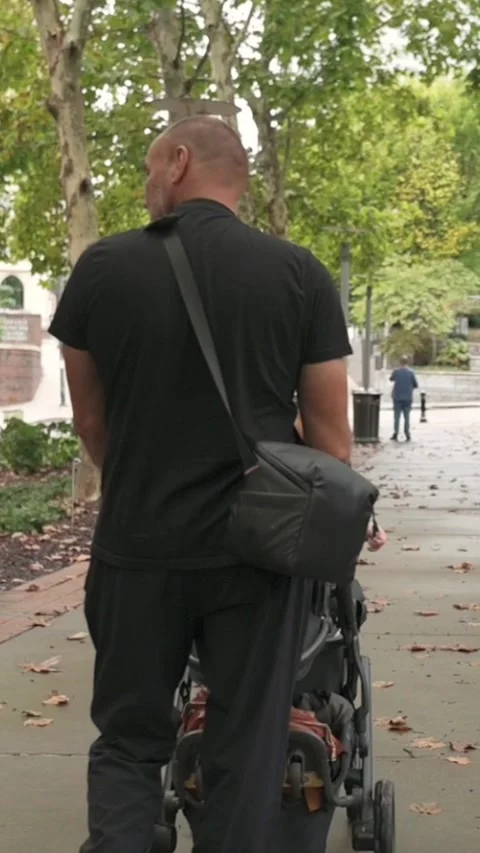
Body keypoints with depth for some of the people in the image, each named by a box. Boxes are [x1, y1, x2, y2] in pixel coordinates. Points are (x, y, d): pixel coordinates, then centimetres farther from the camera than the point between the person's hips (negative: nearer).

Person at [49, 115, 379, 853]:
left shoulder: (102, 267, -2)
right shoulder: (300, 275, -3)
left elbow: (91, 420, 8)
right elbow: (330, 432, 1)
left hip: (139, 549, 1)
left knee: (129, 741, 14)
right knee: (246, 752, 11)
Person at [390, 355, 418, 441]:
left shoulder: (396, 371, -5)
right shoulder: (411, 372, -6)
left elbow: (391, 379, 14)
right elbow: (416, 385, 0)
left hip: (397, 397, 0)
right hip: (408, 398, 0)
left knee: (397, 416, 5)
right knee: (407, 417, 7)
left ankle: (395, 434, 1)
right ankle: (407, 434, 5)